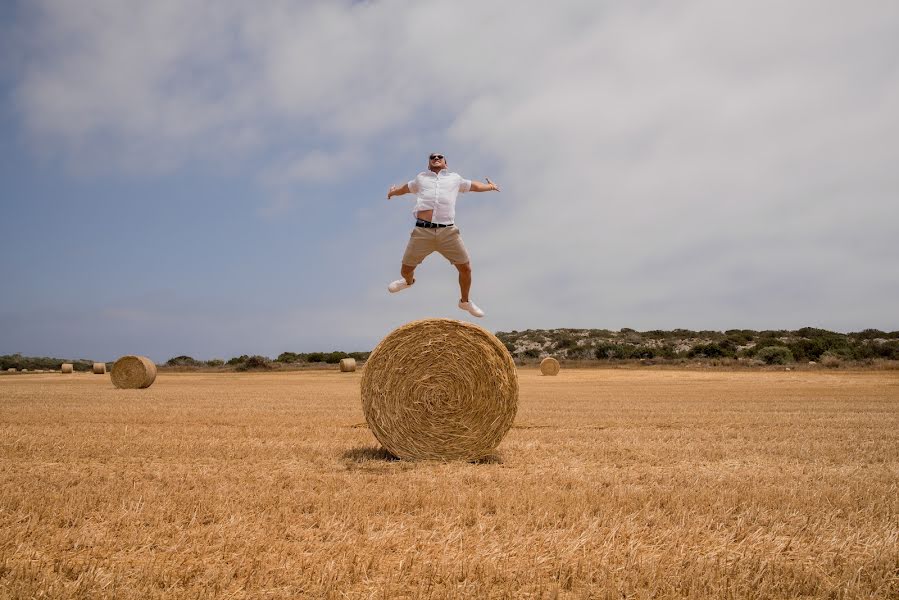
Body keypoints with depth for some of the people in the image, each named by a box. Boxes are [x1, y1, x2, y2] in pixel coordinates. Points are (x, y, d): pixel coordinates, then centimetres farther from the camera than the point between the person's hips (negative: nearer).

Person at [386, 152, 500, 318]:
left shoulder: (455, 178, 21)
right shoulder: (421, 178, 22)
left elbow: (473, 185, 33)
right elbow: (406, 188, 38)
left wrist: (489, 187, 26)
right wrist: (393, 191, 30)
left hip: (448, 232, 0)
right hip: (422, 231, 0)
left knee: (466, 268, -3)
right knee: (405, 269, 6)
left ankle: (465, 301, 22)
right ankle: (409, 281, 44)